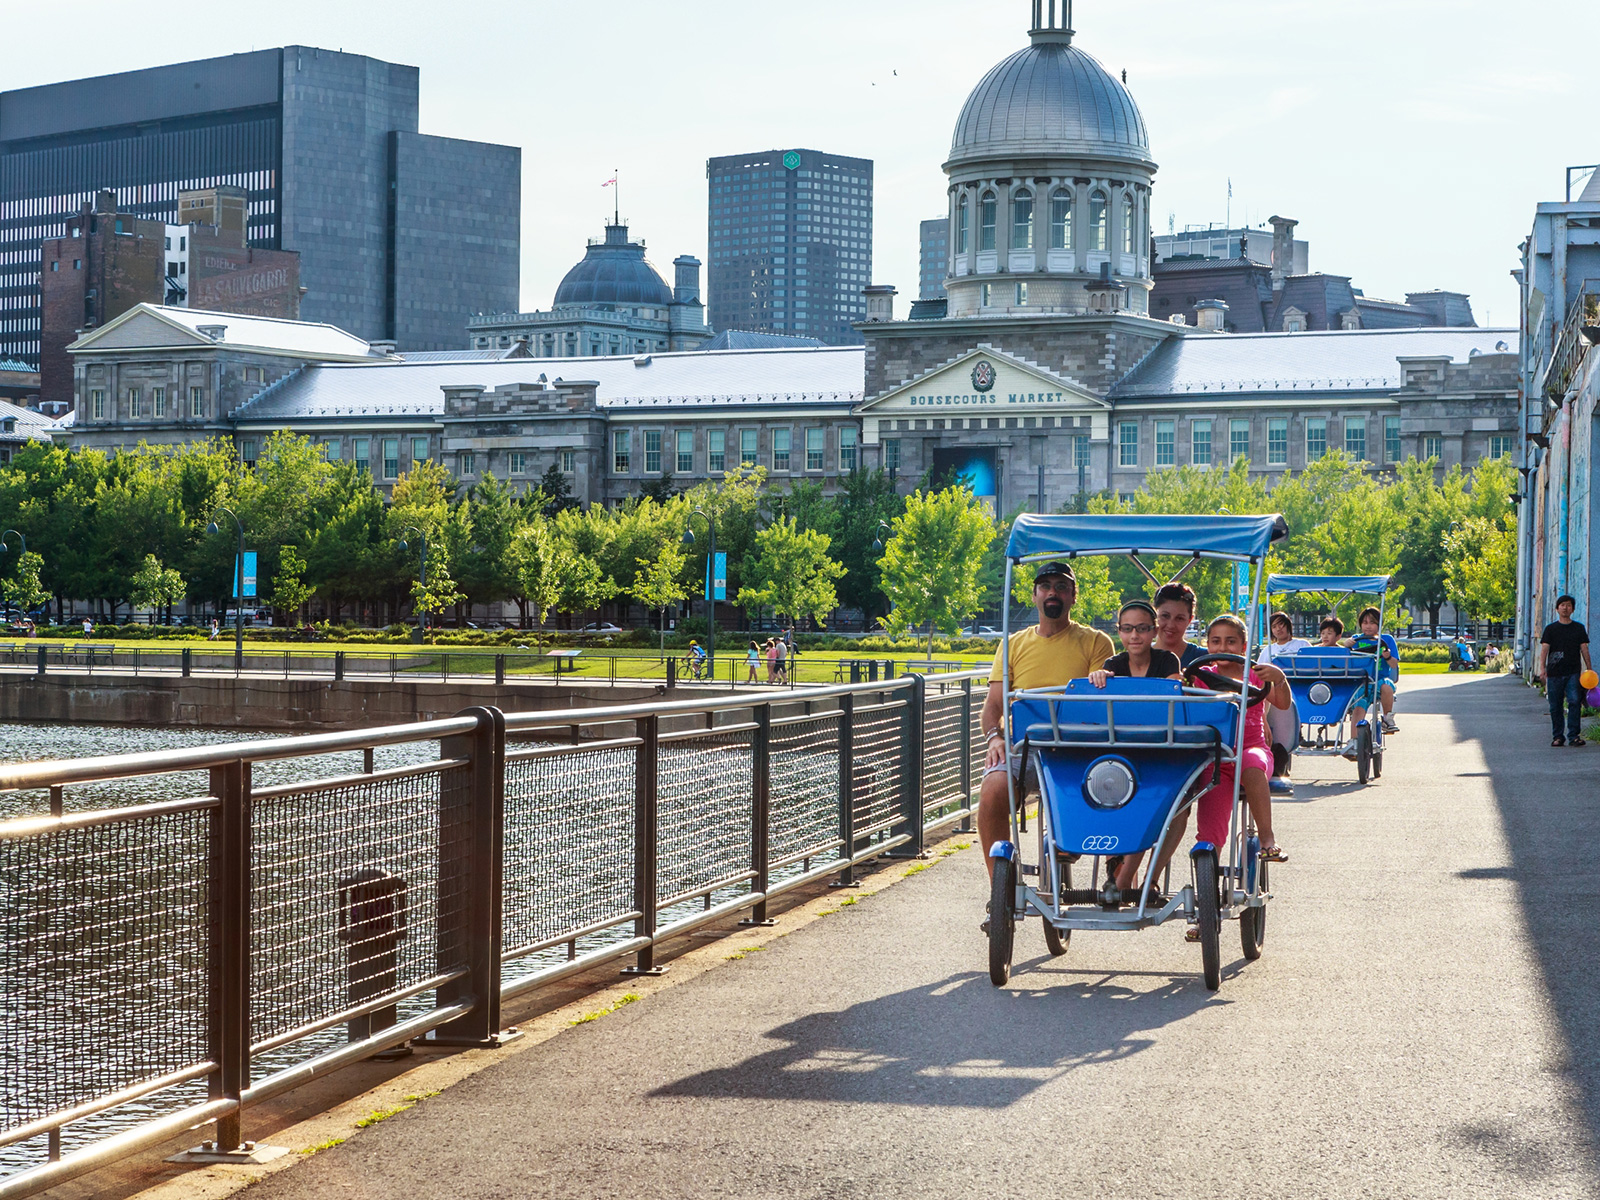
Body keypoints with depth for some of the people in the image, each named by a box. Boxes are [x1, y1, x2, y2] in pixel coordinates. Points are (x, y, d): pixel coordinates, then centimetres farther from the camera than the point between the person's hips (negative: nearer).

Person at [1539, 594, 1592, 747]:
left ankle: (1573, 736, -9)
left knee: (1575, 702, -12)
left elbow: (1584, 648, 11)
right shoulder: (1550, 629, 7)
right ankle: (1557, 736, 13)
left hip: (1574, 673, 0)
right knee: (1555, 706, 3)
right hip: (1554, 673, 0)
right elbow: (1544, 648, -1)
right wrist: (1542, 668, -14)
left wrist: (1589, 669, 4)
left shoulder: (1579, 628, 11)